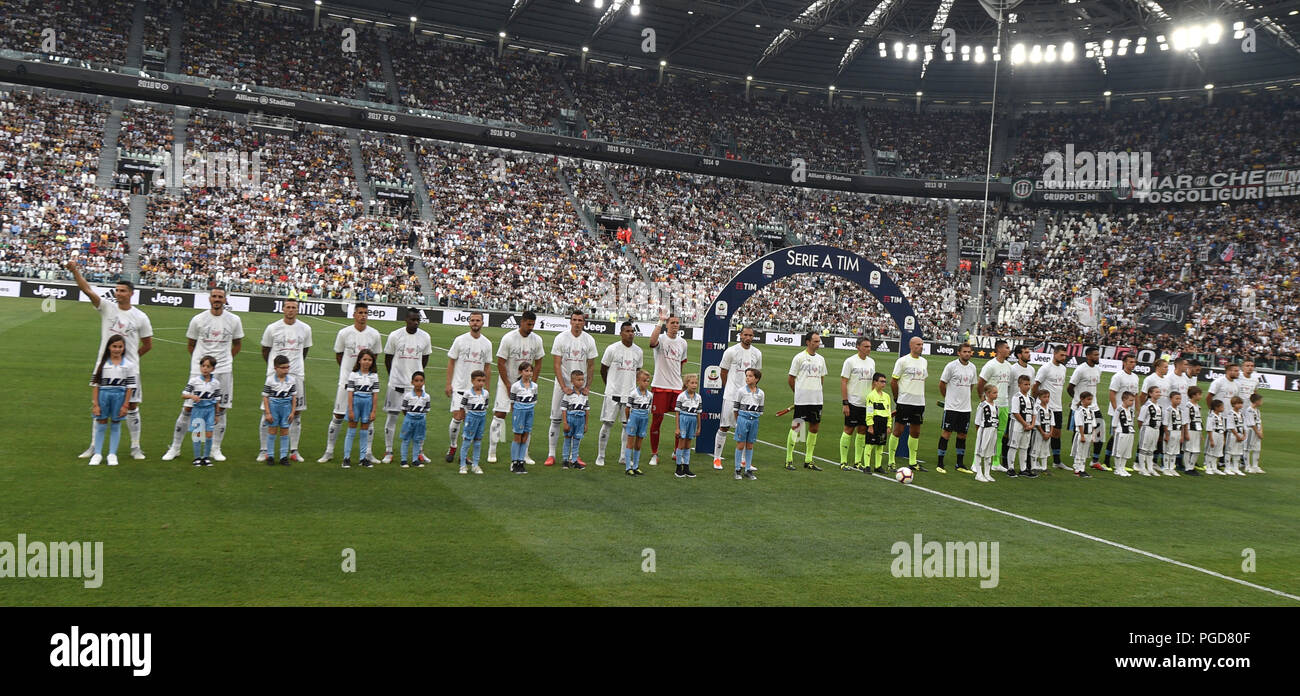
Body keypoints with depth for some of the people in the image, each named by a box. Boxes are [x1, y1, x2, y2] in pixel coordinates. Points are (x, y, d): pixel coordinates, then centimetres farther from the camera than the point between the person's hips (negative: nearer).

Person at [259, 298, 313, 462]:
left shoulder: (305, 329, 5)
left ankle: (293, 450, 12)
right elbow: (265, 351, 10)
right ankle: (264, 450, 7)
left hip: (296, 375, 2)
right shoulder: (273, 328, -2)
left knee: (296, 412, 3)